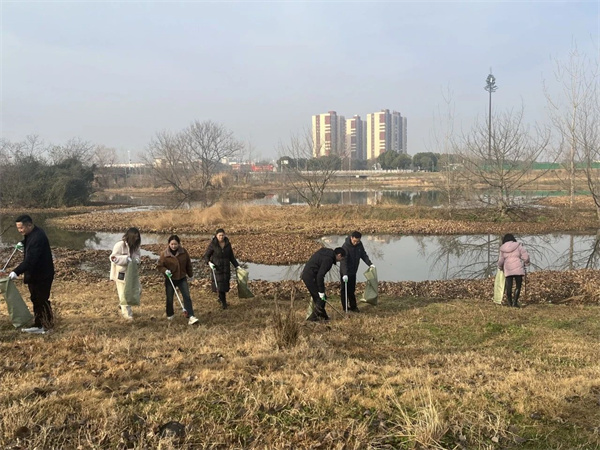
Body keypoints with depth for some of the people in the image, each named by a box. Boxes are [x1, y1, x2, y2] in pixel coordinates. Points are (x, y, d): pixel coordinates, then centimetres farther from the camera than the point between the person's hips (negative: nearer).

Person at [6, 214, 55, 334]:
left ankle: (47, 326, 12)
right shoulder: (31, 234, 6)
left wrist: (17, 271, -36)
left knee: (41, 300, 0)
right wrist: (24, 245, 7)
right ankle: (38, 325, 23)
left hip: (42, 275, -10)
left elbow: (31, 259, -32)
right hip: (35, 274, 10)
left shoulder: (38, 237, -26)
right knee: (36, 300, 14)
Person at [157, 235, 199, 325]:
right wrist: (165, 271, -24)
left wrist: (190, 274, 14)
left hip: (182, 278, 1)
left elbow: (188, 264, 8)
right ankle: (170, 315, 36)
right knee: (169, 298, 11)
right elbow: (159, 266, -4)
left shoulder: (183, 252, -4)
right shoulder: (164, 254, -11)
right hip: (170, 280, -1)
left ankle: (191, 316, -12)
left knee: (187, 297, -9)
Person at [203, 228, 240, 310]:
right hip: (216, 267, -4)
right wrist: (209, 263, -22)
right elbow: (206, 256, -3)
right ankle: (223, 302, 0)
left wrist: (237, 266, 6)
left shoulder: (227, 244, 3)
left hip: (226, 267, 4)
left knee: (225, 284, 7)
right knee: (219, 284, -9)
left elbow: (231, 257, 11)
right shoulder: (213, 244, -8)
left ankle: (221, 298, 30)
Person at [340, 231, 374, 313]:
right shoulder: (346, 246, -24)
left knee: (352, 290, 14)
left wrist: (370, 264, 0)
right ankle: (345, 307, 12)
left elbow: (363, 254, 12)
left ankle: (353, 306, 21)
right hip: (345, 273, -7)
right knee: (345, 290, 3)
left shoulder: (359, 244, -1)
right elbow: (344, 261, -29)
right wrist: (345, 274, -36)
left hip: (353, 271, 7)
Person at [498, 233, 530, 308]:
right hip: (518, 269, -2)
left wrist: (500, 267, 26)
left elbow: (500, 261, 6)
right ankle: (515, 302, -1)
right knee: (518, 286, 5)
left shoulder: (502, 249, 6)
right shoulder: (518, 246, 0)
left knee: (508, 287, 7)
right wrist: (526, 263, 16)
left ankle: (510, 303, 15)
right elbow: (525, 256, -3)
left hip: (508, 270, 2)